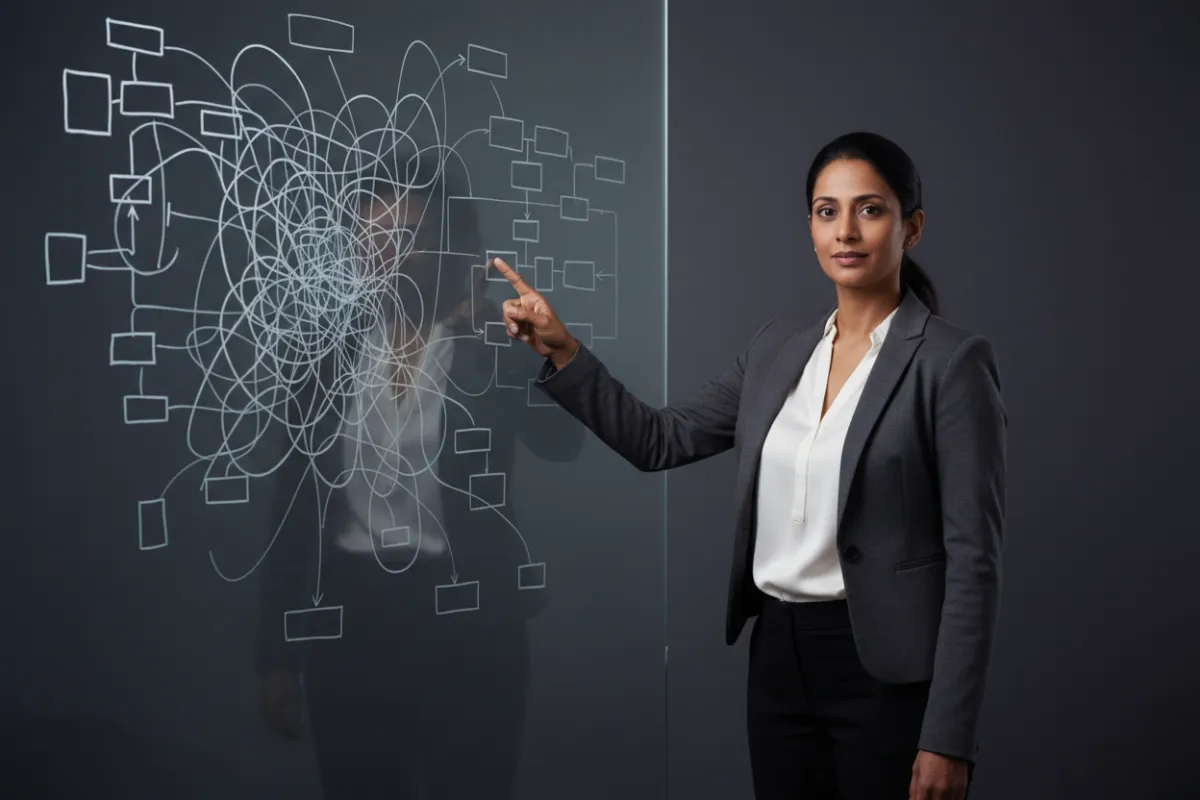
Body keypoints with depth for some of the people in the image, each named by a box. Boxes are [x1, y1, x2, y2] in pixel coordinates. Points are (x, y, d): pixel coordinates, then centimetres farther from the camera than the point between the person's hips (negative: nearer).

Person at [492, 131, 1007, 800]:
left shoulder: (953, 361, -11)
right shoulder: (779, 347, 8)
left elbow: (973, 557, -13)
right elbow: (660, 440, 11)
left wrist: (948, 739, -16)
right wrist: (561, 351, 0)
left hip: (886, 670, -5)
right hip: (779, 653, 6)